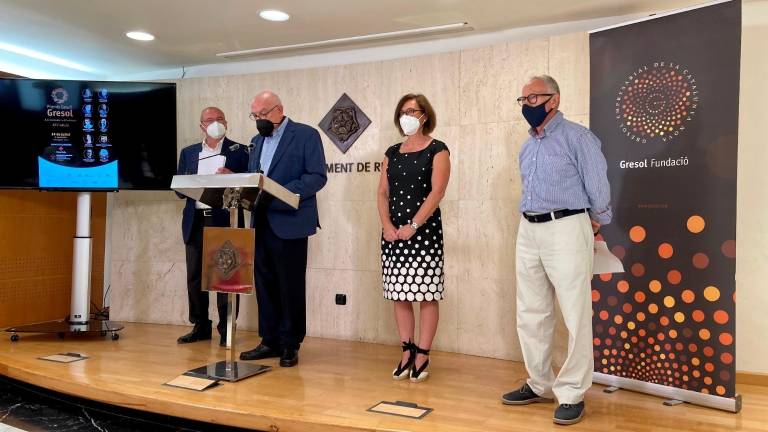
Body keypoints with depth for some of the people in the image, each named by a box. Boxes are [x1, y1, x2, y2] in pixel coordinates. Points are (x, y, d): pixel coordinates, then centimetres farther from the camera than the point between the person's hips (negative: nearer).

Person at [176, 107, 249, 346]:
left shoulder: (239, 151, 5)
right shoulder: (188, 153, 16)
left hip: (225, 221, -4)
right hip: (195, 221, 4)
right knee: (195, 276, 7)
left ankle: (226, 330, 7)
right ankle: (200, 326, 20)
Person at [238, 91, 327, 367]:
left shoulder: (306, 134, -4)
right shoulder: (258, 140, 18)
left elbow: (317, 176, -12)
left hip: (289, 223, -6)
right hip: (261, 223, 7)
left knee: (291, 287, 2)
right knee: (264, 284, 10)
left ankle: (290, 345, 14)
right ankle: (270, 341, 21)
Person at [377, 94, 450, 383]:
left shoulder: (437, 150, 0)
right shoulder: (392, 153, 15)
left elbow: (437, 191, -11)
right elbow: (383, 192, 10)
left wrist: (413, 226, -17)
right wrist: (386, 225, -5)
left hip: (424, 231, -5)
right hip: (393, 233, 5)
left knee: (426, 294, -1)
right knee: (400, 295, 7)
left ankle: (422, 357, 7)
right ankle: (407, 353, 17)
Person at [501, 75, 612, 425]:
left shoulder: (577, 137, -7)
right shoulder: (527, 147, 15)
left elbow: (598, 188, -4)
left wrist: (594, 225, 7)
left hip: (566, 229, -7)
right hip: (528, 231, 8)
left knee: (576, 316, -2)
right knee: (531, 315, 12)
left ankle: (572, 394, 9)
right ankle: (539, 385, 26)